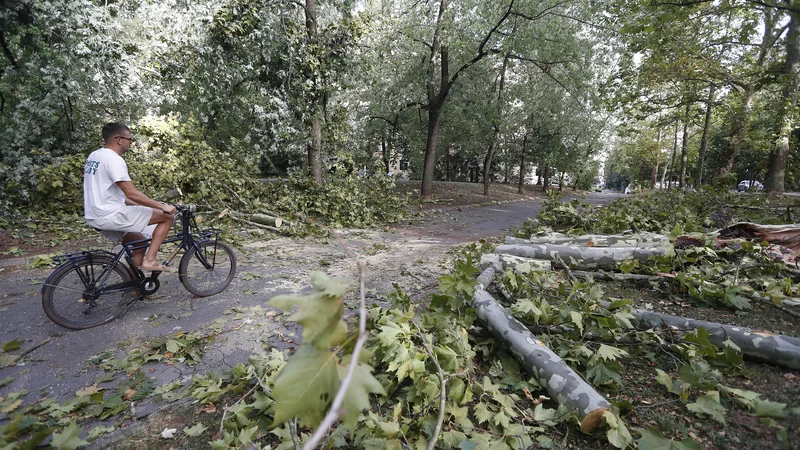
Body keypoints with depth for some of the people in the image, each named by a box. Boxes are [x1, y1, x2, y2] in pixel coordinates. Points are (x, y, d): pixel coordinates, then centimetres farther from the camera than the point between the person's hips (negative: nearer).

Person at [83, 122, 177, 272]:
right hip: (111, 215, -10)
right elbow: (131, 193, -24)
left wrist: (140, 206, 20)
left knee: (140, 241, 25)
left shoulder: (94, 156, 15)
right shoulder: (114, 159, -17)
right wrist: (162, 206, -19)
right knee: (167, 216, -6)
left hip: (95, 217, 10)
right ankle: (150, 260, -8)